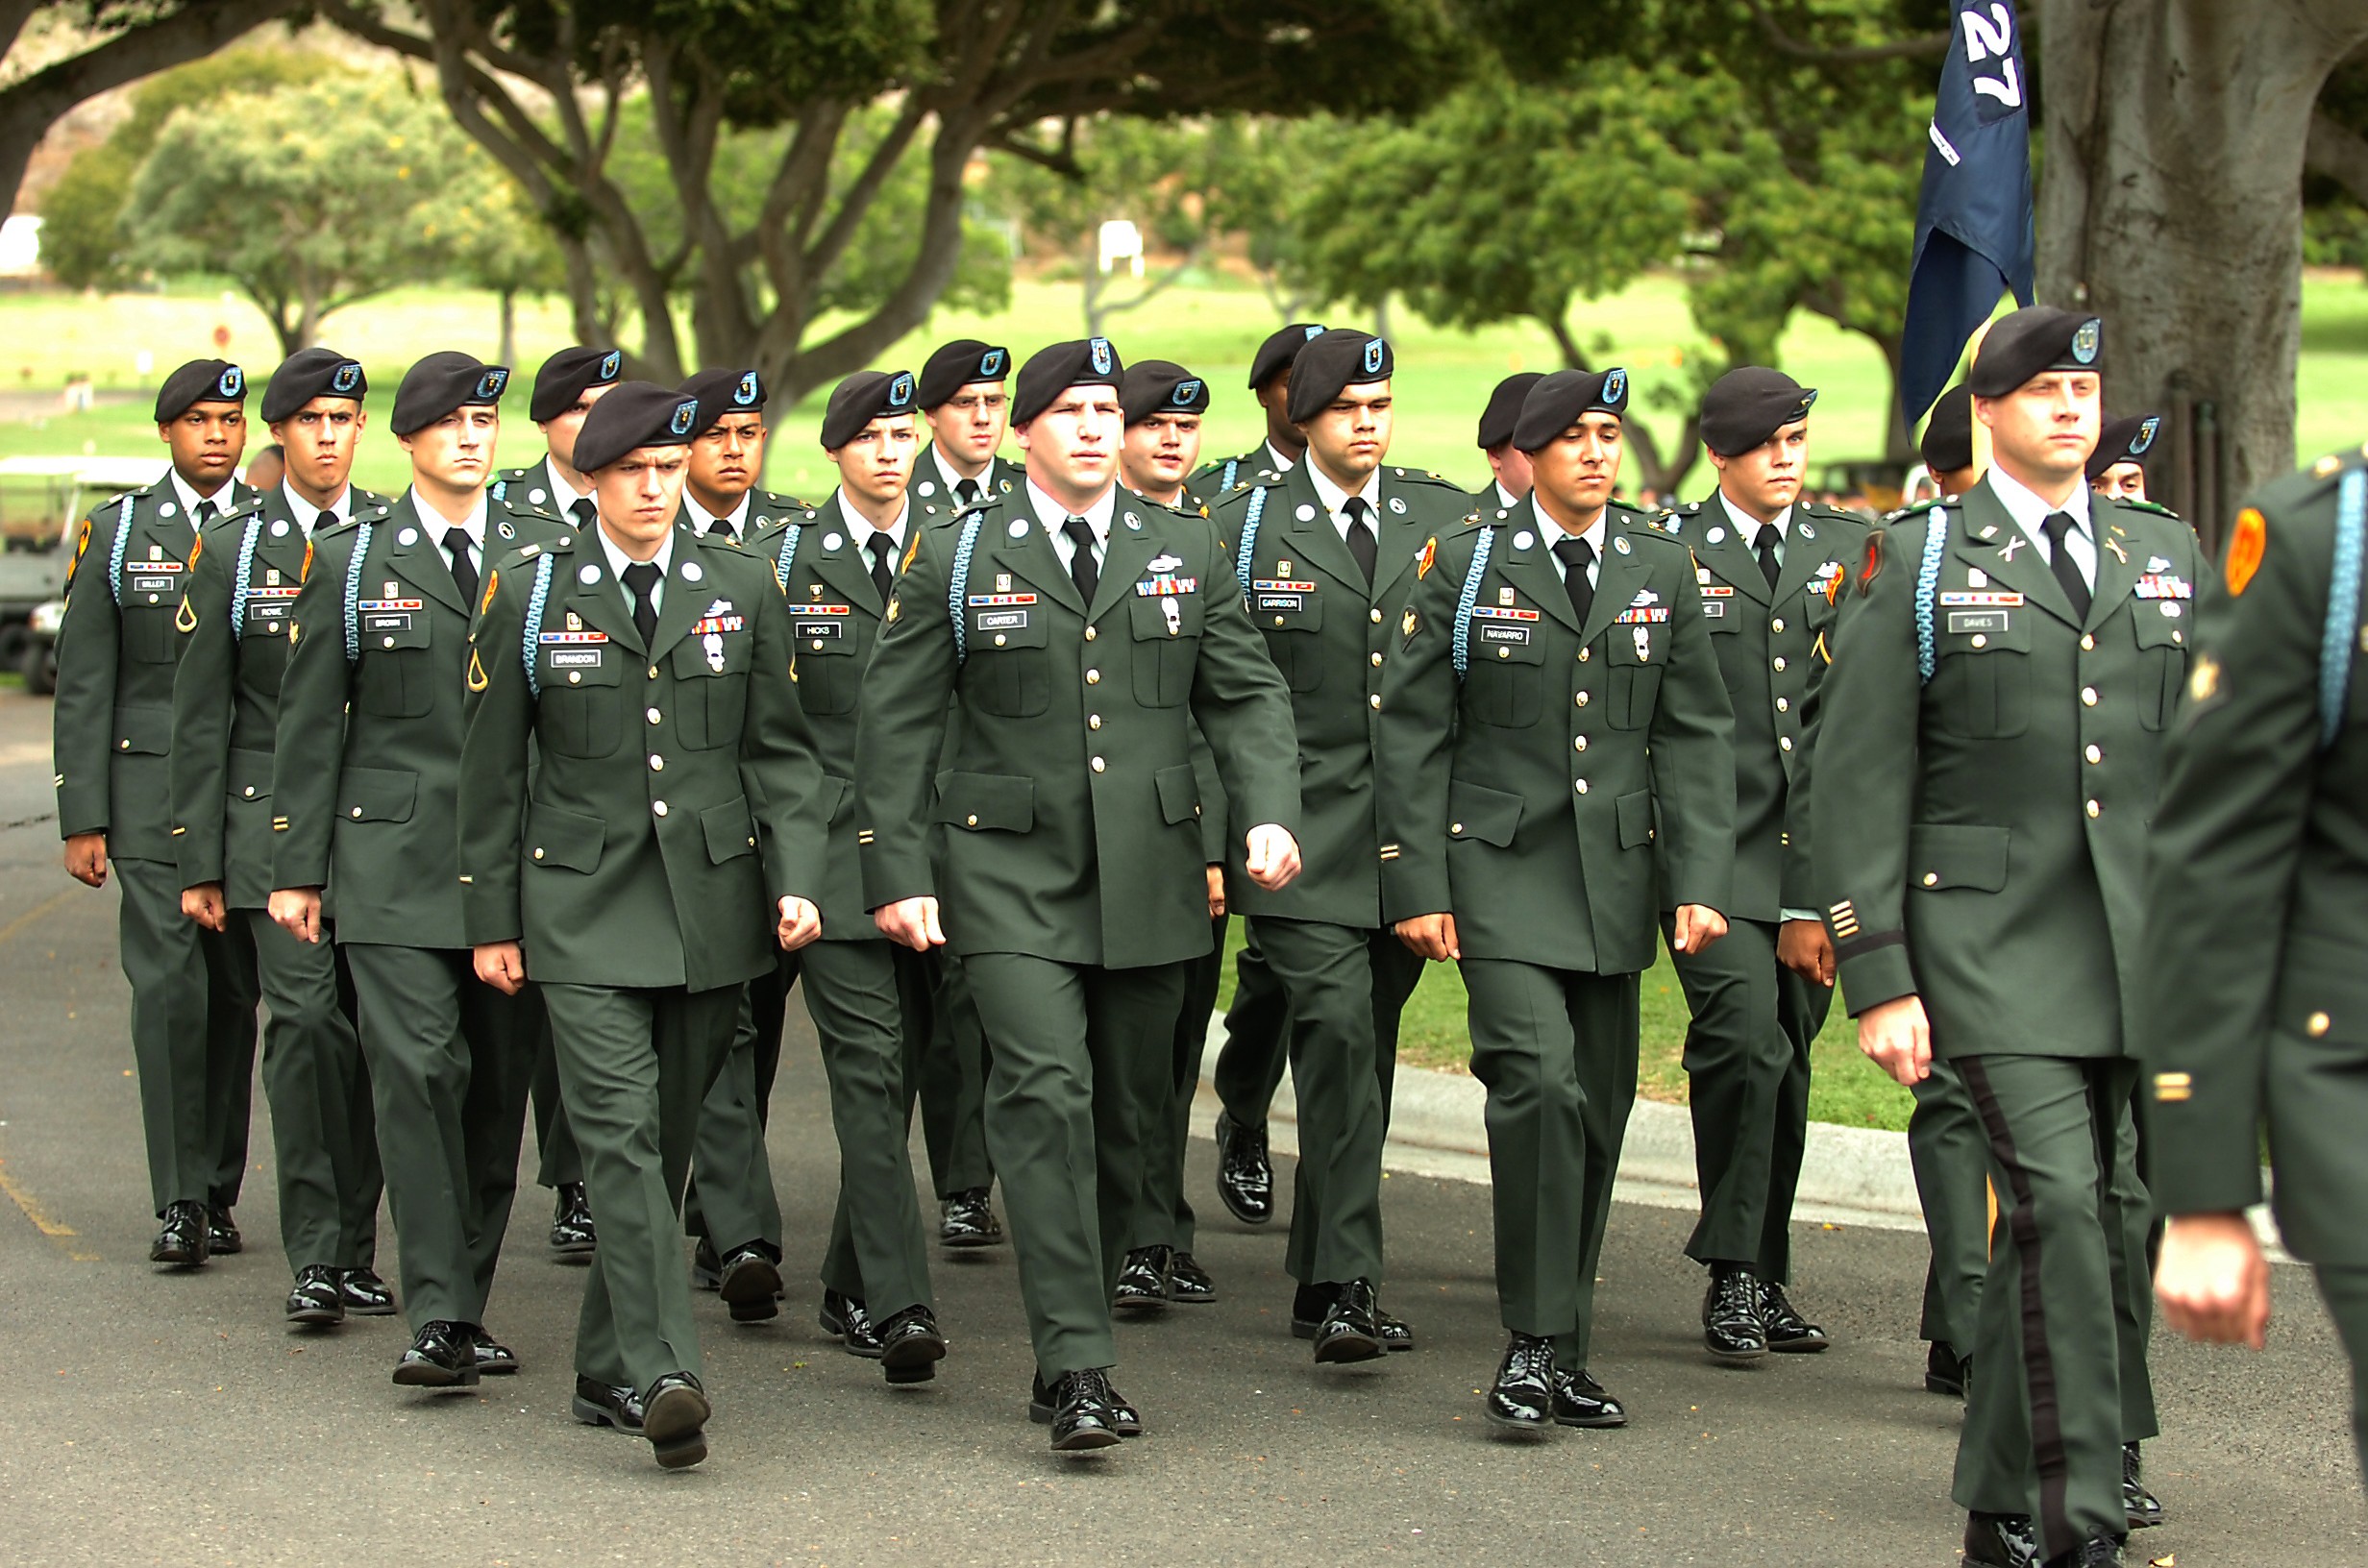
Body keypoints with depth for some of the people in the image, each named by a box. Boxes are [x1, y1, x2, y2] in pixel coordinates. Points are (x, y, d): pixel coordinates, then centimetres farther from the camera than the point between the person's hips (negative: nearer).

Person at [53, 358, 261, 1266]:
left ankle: (217, 1194, 15)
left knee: (235, 995, 5)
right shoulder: (116, 532, 5)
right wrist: (82, 818, -2)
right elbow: (83, 687, 4)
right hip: (152, 792, -1)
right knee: (167, 987, -11)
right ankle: (179, 1201, -7)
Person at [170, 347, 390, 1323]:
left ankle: (355, 1251, 13)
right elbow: (200, 718, 5)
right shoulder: (230, 550, 5)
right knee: (305, 1018, -13)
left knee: (368, 1031, 4)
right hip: (274, 815, -2)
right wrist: (198, 863, 1)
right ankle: (314, 1253, -8)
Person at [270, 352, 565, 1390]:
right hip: (394, 859, -2)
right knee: (418, 1069, -12)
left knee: (500, 1082, 5)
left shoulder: (548, 548, 9)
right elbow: (311, 725, 6)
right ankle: (438, 1316, -12)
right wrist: (297, 868, 3)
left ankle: (466, 1305, 17)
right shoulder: (349, 560, 5)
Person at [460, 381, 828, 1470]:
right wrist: (490, 923, 5)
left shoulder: (742, 587, 6)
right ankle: (661, 1375, -22)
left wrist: (796, 880, -6)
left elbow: (780, 752, 8)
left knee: (669, 1137, 7)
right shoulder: (529, 592, 1)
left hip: (713, 901, 3)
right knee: (619, 1130, -15)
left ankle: (607, 1371, 19)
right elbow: (493, 771, 6)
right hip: (584, 907, -2)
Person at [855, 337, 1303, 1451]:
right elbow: (895, 723, 3)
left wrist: (1269, 813, -9)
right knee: (1045, 1096, -16)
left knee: (1121, 1112, 7)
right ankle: (1076, 1368, -17)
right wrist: (897, 874, -4)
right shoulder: (955, 557, 2)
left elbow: (1245, 697, 9)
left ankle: (1072, 1346, 19)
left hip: (1149, 884, 3)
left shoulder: (1186, 554, 10)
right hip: (1011, 878, -3)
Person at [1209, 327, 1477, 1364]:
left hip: (1413, 838, 4)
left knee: (1369, 1052, 10)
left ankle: (1319, 1282, 22)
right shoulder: (1248, 524, 2)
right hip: (1303, 838, -3)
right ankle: (1349, 1286, -18)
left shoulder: (1448, 520, 10)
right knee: (1336, 1033, -16)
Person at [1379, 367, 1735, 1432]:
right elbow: (1412, 733, 0)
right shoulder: (1465, 565, -1)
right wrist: (1418, 888, -6)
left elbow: (1696, 735, 8)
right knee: (1539, 1082, -19)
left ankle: (1565, 1358, 16)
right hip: (1501, 867, -4)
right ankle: (1533, 1343, -11)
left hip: (1614, 870, 4)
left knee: (1599, 1108, 6)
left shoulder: (1660, 570, 8)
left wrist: (1701, 882, -1)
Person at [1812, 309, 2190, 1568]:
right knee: (2057, 1199, -16)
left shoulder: (2166, 556, 14)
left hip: (2142, 945, 5)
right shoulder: (1918, 562, 1)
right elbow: (1857, 784, -2)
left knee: (2113, 1213, 6)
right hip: (1993, 939, -4)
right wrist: (1878, 979, -8)